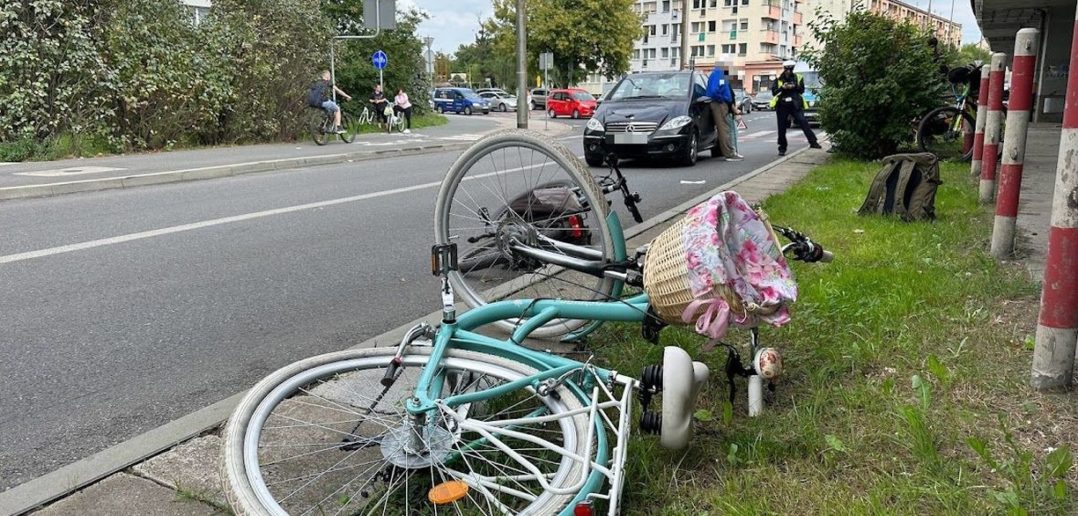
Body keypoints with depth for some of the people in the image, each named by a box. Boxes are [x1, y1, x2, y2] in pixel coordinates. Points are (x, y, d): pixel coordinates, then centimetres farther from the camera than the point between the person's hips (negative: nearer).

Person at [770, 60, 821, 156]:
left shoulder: (798, 78, 8)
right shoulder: (778, 79, 8)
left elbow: (802, 90, 5)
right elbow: (773, 91, 2)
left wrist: (794, 87, -13)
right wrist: (782, 87, -15)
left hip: (795, 104, -1)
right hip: (782, 106, 1)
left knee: (803, 122, -16)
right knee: (782, 128, 3)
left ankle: (813, 142, -19)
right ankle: (782, 148, 14)